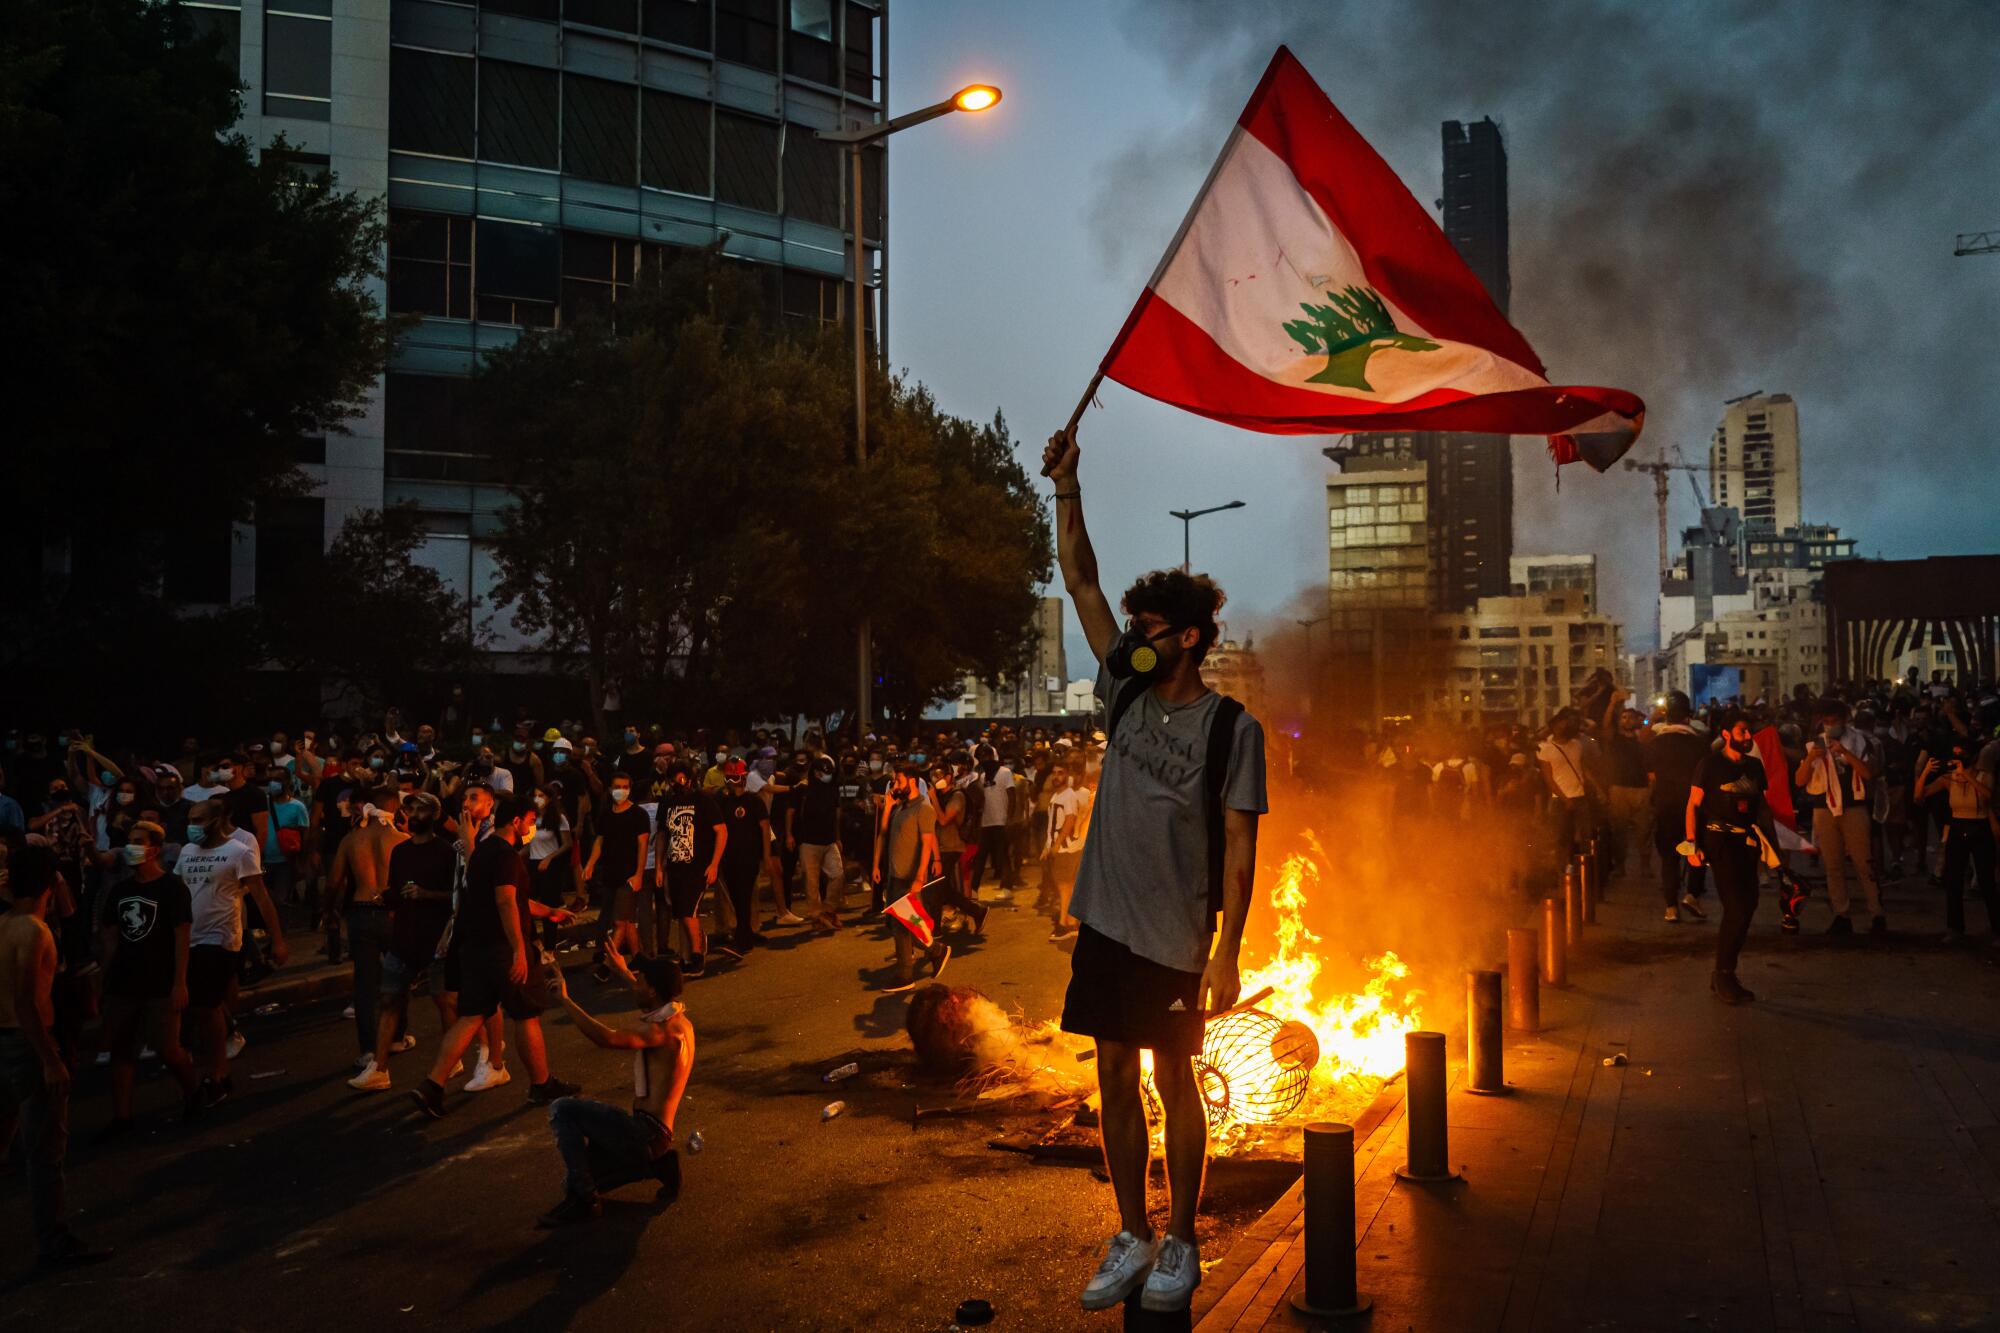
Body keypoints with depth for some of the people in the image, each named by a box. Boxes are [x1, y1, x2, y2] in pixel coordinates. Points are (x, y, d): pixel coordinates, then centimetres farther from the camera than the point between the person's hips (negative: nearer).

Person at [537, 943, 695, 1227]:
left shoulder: (663, 1030, -20)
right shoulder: (678, 1018, 10)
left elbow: (607, 1038, -36)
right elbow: (653, 1000, 37)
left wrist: (565, 999, -29)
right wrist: (623, 972, 42)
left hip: (645, 1132, -10)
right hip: (650, 1134, 10)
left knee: (562, 1110, -13)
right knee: (578, 1168, 19)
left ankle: (582, 1199, -11)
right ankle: (655, 1163, 12)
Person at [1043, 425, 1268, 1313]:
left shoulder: (1232, 728, -9)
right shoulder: (1127, 692, 5)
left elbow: (1239, 849, -10)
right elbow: (1081, 582, 5)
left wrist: (1226, 954, -15)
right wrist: (1066, 489, -2)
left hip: (1175, 939, -5)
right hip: (1105, 925, 5)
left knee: (1175, 1085, 7)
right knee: (1116, 1083, 11)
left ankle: (1181, 1246, 22)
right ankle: (1132, 1238, 26)